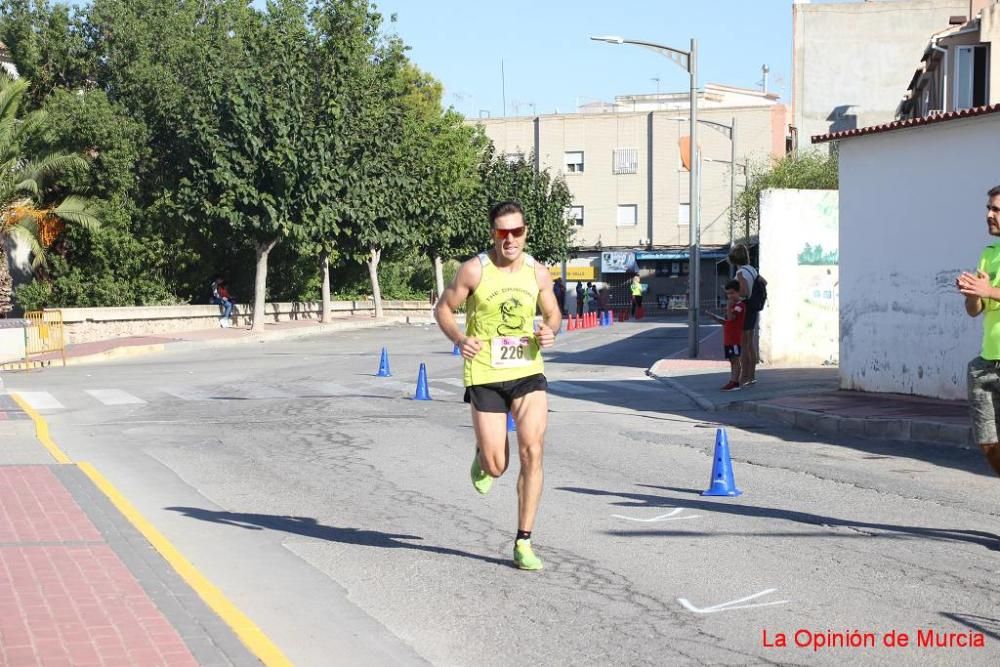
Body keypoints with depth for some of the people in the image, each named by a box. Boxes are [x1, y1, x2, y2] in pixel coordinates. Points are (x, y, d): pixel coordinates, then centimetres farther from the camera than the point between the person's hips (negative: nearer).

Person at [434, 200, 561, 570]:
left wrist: (550, 330, -6)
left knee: (532, 452, -13)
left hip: (528, 373, 2)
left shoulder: (538, 273, 2)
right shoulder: (475, 270, -8)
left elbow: (553, 312, 17)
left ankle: (523, 543, -4)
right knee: (496, 467, -2)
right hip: (485, 376, -2)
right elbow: (443, 308, 2)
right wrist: (460, 338, -17)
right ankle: (483, 457, 39)